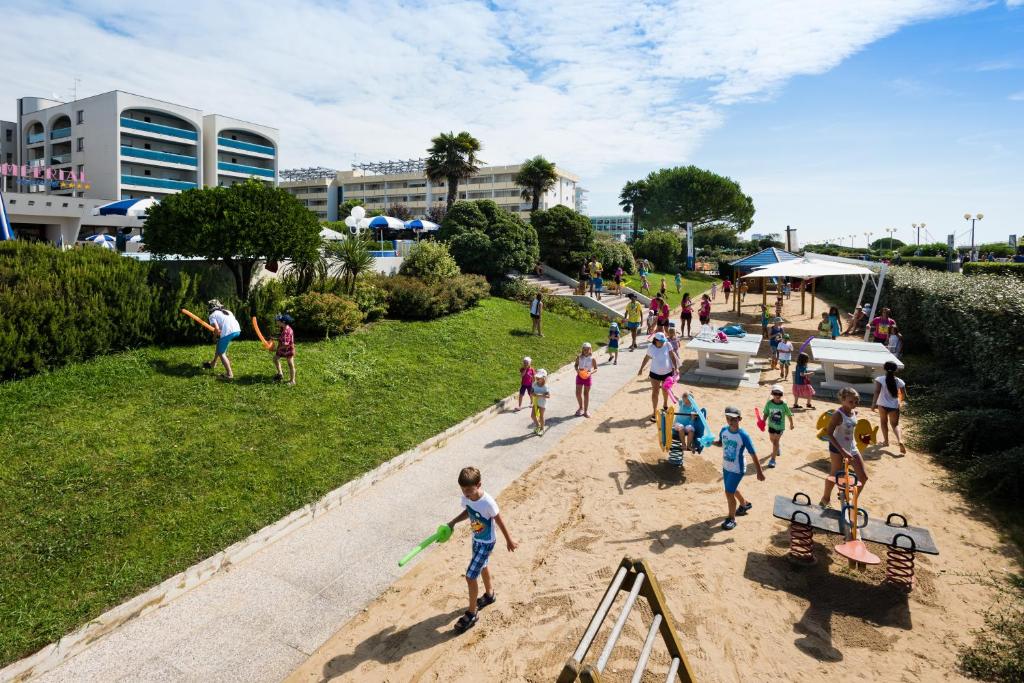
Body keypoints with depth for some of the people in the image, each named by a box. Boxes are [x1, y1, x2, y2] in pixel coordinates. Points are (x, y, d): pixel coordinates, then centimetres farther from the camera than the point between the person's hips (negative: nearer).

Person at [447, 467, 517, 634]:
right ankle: (489, 594, 54)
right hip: (476, 539, 7)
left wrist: (509, 540, -8)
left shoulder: (488, 503, -34)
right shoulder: (466, 497, -15)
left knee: (470, 576, -6)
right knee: (482, 566, 28)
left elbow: (499, 521, -19)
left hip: (486, 543, -7)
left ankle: (471, 614, 12)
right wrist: (453, 522, -4)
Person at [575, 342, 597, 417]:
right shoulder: (579, 357, -7)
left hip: (588, 377, -2)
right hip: (579, 376, 2)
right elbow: (576, 365, 6)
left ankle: (586, 410, 24)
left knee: (586, 393, 10)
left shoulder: (592, 359, -13)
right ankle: (581, 408, 29)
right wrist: (577, 369, -15)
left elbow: (596, 369, -5)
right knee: (578, 393, 6)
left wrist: (591, 372, -24)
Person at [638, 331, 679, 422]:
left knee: (665, 389, 23)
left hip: (667, 372, 1)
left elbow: (673, 356, -8)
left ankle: (665, 404, 49)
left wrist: (676, 368, -15)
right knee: (655, 392, -3)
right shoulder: (651, 347, -13)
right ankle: (654, 412, 4)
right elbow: (646, 358, 1)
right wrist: (641, 369, 8)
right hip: (655, 373, -1)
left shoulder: (667, 345, -15)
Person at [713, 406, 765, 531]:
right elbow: (721, 443, 13)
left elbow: (753, 454, -18)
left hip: (737, 470, -7)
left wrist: (759, 471, -16)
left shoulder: (743, 436, -24)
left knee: (729, 493, -5)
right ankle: (745, 504, 53)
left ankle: (731, 519, 15)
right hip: (726, 467, 7)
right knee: (732, 490, 24)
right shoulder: (724, 430, -7)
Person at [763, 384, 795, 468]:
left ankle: (773, 459, 1)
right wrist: (764, 421, -22)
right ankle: (778, 448, 57)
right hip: (771, 425, 3)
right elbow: (766, 413, -6)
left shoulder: (784, 404, -18)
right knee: (772, 440, 24)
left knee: (776, 442, -5)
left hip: (780, 426, -3)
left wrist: (791, 424, 6)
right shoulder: (769, 403, -14)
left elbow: (789, 415, -5)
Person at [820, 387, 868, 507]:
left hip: (851, 447, 7)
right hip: (837, 448, -7)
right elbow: (829, 434, -24)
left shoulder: (854, 412, -1)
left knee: (864, 477, 6)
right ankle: (825, 499, 24)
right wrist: (843, 451, -27)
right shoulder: (838, 415, -22)